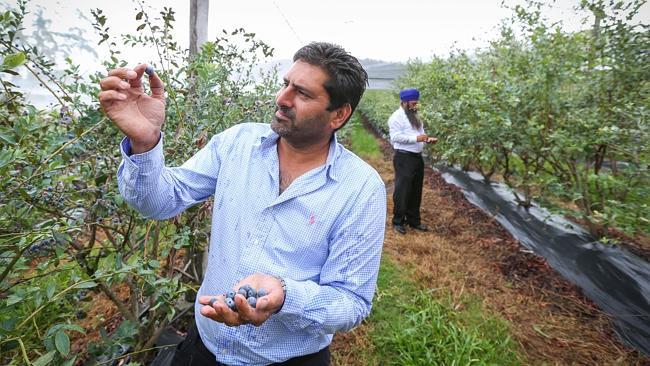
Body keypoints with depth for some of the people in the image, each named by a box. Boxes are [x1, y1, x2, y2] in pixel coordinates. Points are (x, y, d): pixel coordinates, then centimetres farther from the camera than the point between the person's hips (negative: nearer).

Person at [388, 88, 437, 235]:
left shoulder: (414, 116, 17)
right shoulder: (397, 117, -10)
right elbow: (396, 136, -19)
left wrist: (427, 139, 2)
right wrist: (416, 138, -24)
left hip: (417, 157, 9)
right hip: (404, 158, -9)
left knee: (416, 191, 14)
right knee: (402, 190, -1)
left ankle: (414, 220, 26)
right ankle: (398, 221, 12)